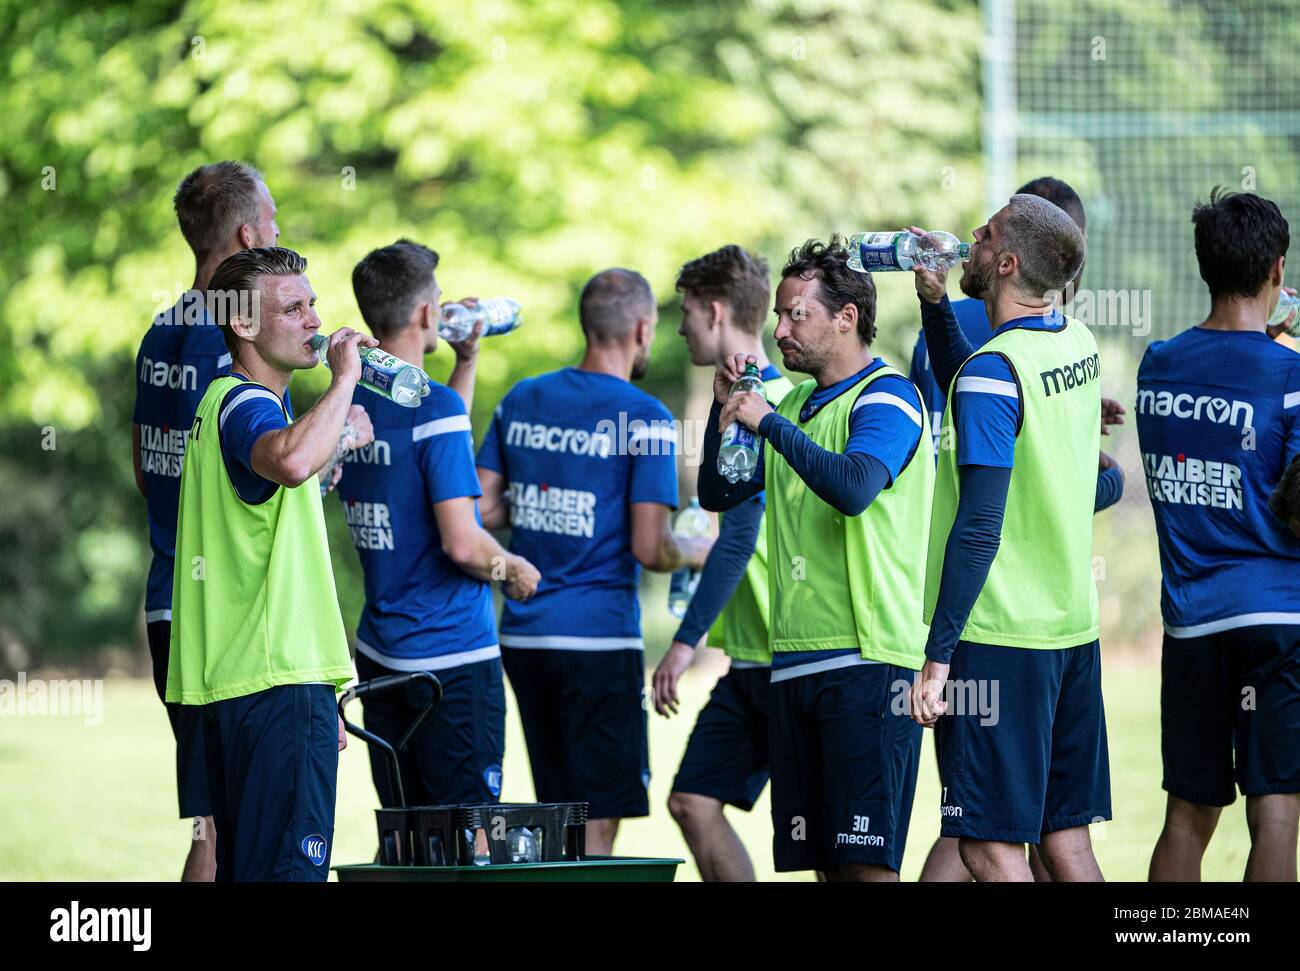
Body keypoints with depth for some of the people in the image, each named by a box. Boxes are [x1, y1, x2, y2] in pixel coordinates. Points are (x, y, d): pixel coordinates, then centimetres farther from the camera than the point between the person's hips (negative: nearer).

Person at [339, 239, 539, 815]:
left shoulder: (348, 404, 6)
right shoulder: (434, 407, -17)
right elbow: (461, 542, -21)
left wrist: (466, 362, 23)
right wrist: (511, 570, -2)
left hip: (380, 654, 8)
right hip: (453, 659, -8)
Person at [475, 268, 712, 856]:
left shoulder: (521, 401, 8)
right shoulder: (645, 420, -9)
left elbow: (481, 512, 8)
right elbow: (650, 549, -13)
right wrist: (698, 553, 7)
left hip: (522, 634, 6)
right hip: (599, 637, -6)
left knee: (558, 812, 15)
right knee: (597, 825, -2)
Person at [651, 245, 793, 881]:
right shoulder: (779, 395, 15)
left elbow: (740, 535, -22)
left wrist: (687, 640, -21)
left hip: (783, 659, -10)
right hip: (752, 660, 10)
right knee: (693, 802, 7)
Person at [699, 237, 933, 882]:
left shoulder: (885, 399, -6)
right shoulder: (796, 406, 20)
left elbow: (855, 487, -24)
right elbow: (717, 494, 23)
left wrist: (767, 422, -16)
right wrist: (727, 407, 9)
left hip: (865, 661, -8)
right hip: (795, 660, 8)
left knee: (865, 861, -12)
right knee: (823, 859, 6)